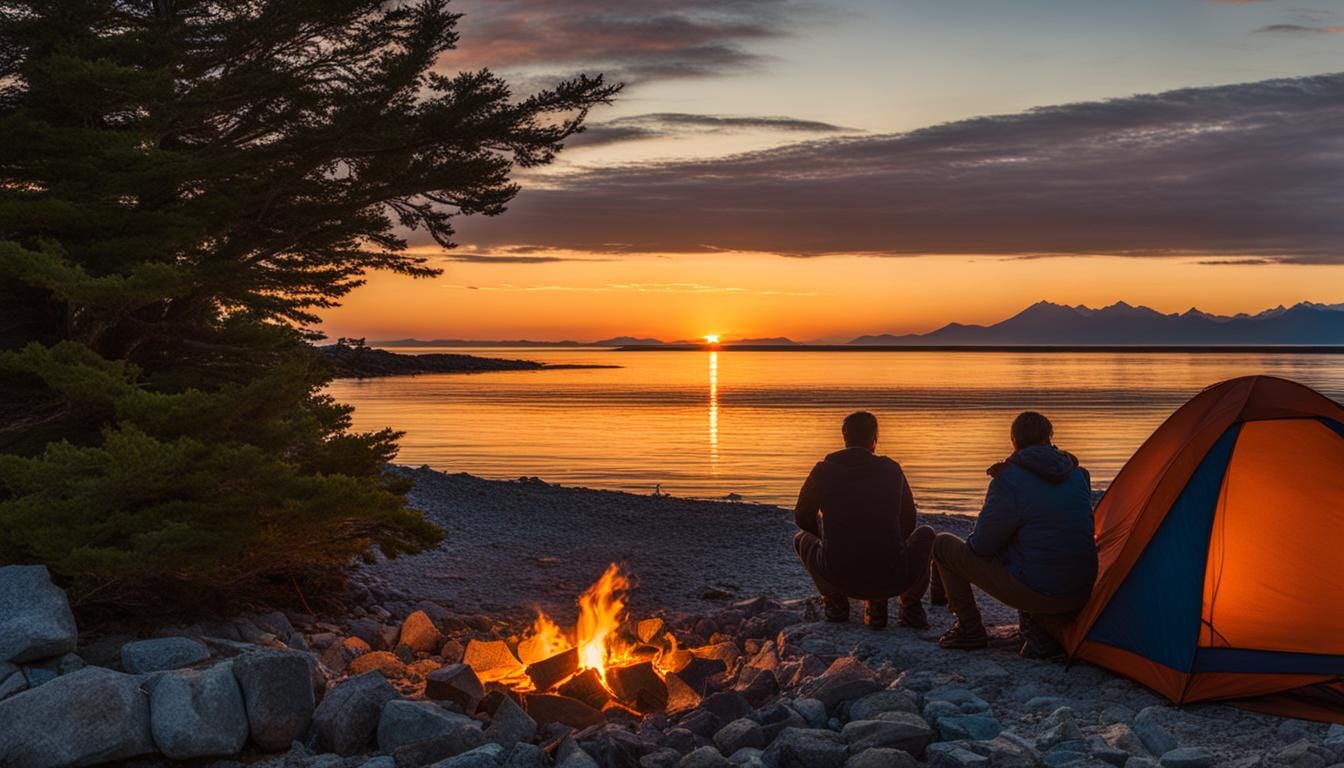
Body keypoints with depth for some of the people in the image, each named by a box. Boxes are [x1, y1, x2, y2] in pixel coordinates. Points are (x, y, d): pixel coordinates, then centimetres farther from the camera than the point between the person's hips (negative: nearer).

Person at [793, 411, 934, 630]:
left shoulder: (824, 470, 3)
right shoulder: (892, 470, 6)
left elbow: (802, 518, 16)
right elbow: (907, 524, 17)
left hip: (840, 579, 0)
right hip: (892, 581, 0)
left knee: (802, 538, 29)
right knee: (925, 533, 28)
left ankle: (835, 603, 15)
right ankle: (911, 607, 15)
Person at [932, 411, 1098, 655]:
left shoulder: (1009, 482, -13)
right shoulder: (1078, 476, 7)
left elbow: (981, 545, -7)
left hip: (1034, 592, -6)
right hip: (1080, 595, 6)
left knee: (942, 545, 8)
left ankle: (970, 630, 16)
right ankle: (1040, 629, 18)